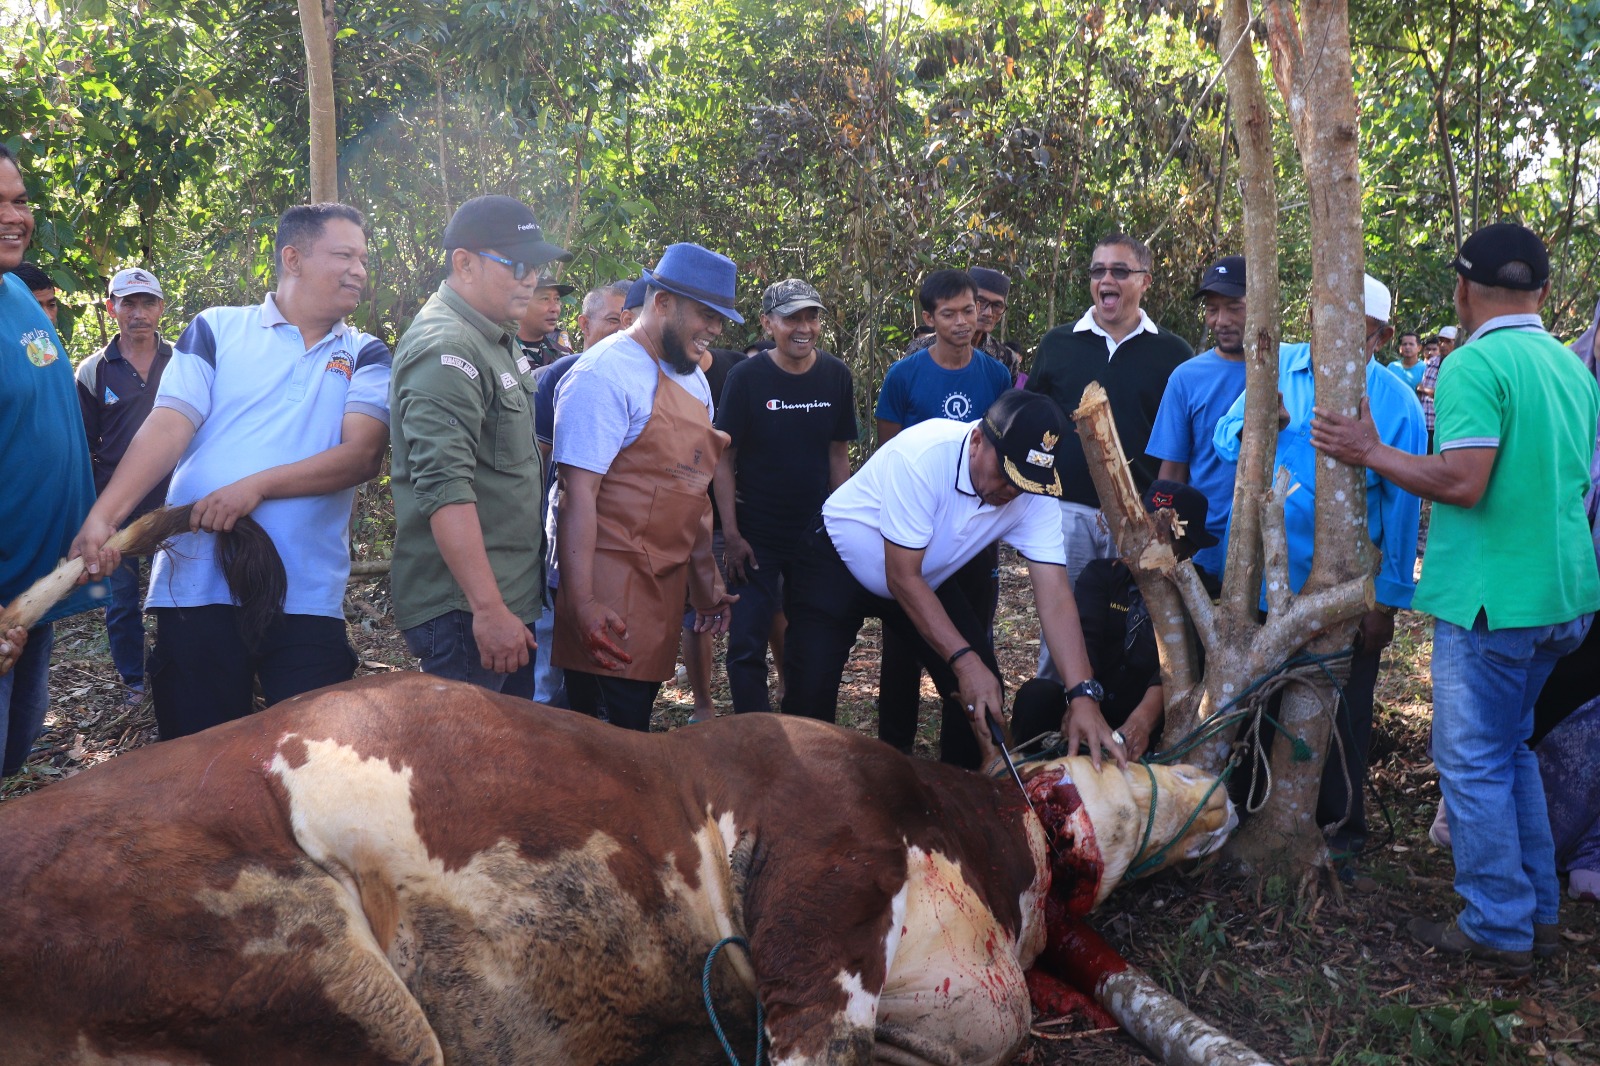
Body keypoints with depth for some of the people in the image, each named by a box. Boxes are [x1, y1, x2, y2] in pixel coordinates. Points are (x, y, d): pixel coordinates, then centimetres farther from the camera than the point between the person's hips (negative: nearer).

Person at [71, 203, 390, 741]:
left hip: (308, 595, 0)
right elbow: (167, 428, -3)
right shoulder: (218, 330, 7)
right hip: (198, 586, 0)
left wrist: (258, 486, -17)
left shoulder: (366, 356, 9)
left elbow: (363, 454, -6)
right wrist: (103, 517, -18)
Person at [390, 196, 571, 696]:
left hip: (508, 597, 9)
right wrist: (488, 609, -27)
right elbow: (445, 490, -24)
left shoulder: (498, 342, 15)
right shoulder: (446, 348, -16)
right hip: (465, 608, -9)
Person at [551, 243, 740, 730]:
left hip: (666, 580, 8)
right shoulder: (606, 372, -13)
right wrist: (582, 601, -24)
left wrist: (706, 578, 19)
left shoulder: (693, 379, 15)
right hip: (613, 587, -8)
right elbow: (578, 492, -19)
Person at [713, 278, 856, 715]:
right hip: (756, 537, -3)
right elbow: (724, 458, -8)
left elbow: (838, 453, 8)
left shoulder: (836, 376, 0)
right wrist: (731, 534, -13)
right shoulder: (746, 377, -10)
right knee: (747, 647, -4)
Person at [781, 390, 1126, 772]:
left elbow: (1055, 596, -23)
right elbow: (902, 578, -30)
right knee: (811, 692, -19)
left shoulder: (1035, 495, -20)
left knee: (983, 689, -6)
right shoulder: (923, 455, -35)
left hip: (926, 579, 5)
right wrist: (963, 659, -35)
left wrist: (1083, 696, -34)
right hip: (837, 565, -5)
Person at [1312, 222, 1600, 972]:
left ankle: (1498, 929, 11)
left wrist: (1370, 452, -13)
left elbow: (1463, 483, -23)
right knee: (1511, 749, 20)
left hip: (1492, 597, -9)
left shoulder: (1475, 364, -16)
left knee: (1474, 763, 2)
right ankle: (1537, 911, 28)